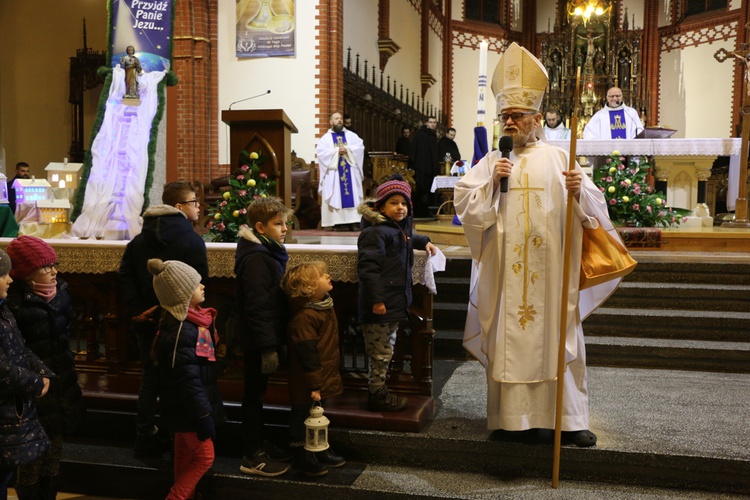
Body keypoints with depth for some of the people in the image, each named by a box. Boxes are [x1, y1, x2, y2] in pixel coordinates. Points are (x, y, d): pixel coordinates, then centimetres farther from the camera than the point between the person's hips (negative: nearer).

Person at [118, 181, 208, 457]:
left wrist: (137, 309, -2)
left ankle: (146, 439, 25)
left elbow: (125, 276, 2)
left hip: (146, 321, 6)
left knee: (150, 380, 16)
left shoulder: (139, 240, 8)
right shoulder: (192, 240, -13)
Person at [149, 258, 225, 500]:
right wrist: (203, 416, -23)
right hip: (189, 407, -10)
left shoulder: (190, 321, 5)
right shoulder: (179, 331, -27)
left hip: (186, 406, 10)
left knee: (185, 456, 21)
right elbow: (188, 380, -27)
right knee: (204, 457, 2)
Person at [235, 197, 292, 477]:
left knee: (257, 392, 19)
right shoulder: (255, 259, -21)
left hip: (267, 336, 10)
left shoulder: (269, 253, 11)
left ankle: (260, 444, 33)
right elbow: (257, 307, -25)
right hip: (258, 340, -10)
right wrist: (268, 347, -24)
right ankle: (253, 456, 14)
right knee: (254, 393, 2)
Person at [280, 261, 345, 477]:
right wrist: (314, 385, -22)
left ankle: (321, 451, 39)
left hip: (324, 377, 10)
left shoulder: (324, 305, 5)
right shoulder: (303, 317, -27)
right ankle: (303, 458, 22)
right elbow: (307, 354, -25)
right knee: (303, 418, 8)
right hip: (306, 385, -9)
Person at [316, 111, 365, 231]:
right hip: (334, 172, -2)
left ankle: (353, 221, -4)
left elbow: (360, 147, 0)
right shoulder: (325, 138, 8)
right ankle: (338, 222, -6)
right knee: (336, 197, -6)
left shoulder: (351, 135, 13)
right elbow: (320, 151, -7)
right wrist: (336, 151, -14)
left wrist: (347, 149, -14)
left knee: (353, 195, -4)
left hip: (350, 172, 2)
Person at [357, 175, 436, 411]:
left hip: (394, 303, 10)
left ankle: (379, 391, 29)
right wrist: (376, 299, -26)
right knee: (381, 352, -1)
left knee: (386, 350, 18)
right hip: (380, 305, -10)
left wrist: (423, 242, 30)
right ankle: (377, 395, 11)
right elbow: (368, 267, -23)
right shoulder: (375, 232, -16)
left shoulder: (400, 228, 17)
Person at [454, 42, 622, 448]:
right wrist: (491, 182, -11)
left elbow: (593, 206, 0)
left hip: (549, 268, -1)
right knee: (507, 338, 4)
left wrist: (579, 191, -20)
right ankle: (511, 415, 16)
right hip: (506, 270, 1)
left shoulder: (558, 159, 4)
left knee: (557, 338, 4)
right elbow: (464, 206, 2)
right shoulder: (491, 162, 8)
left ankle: (569, 418, 15)